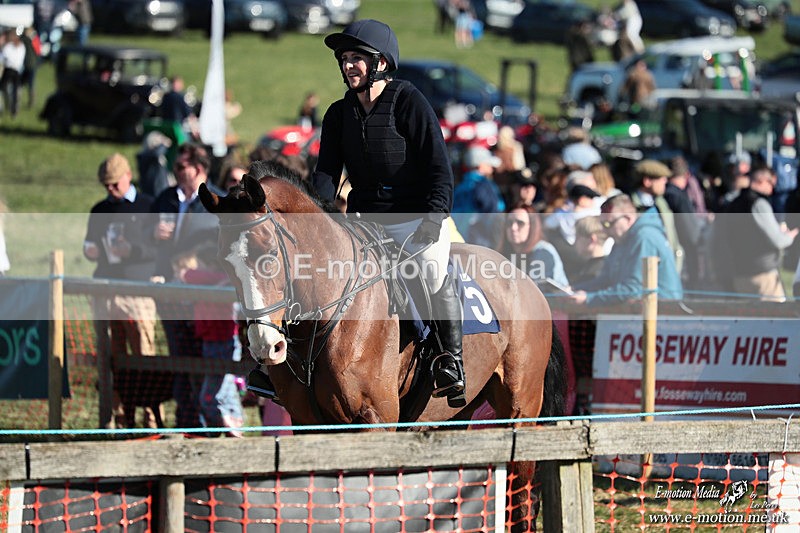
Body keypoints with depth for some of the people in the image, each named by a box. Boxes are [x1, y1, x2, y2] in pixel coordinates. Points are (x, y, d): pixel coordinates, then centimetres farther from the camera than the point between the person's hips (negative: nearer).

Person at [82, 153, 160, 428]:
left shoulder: (148, 207, 3)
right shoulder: (100, 211, 18)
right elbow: (90, 245, 27)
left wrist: (133, 250, -17)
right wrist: (89, 251, 4)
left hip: (138, 290, -5)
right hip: (105, 291, 5)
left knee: (144, 357, -8)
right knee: (111, 359, 4)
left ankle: (152, 419, -7)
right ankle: (119, 416, 8)